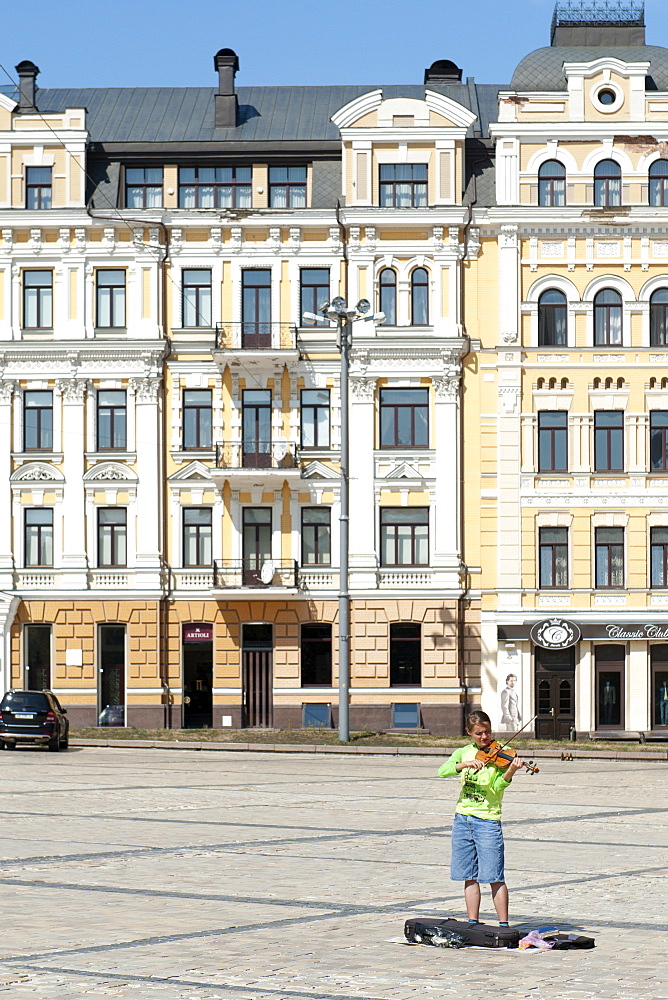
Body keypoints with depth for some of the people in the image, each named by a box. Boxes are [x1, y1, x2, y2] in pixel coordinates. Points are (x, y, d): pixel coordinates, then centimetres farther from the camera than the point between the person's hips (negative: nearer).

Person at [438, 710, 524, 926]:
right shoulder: (465, 752, 8)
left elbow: (498, 786, -15)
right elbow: (443, 771, -9)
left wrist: (511, 770, -34)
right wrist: (466, 764, -25)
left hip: (487, 820, -4)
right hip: (463, 817, 4)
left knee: (494, 877, -6)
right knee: (470, 876, 9)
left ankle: (504, 924, -1)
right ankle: (472, 923, 15)